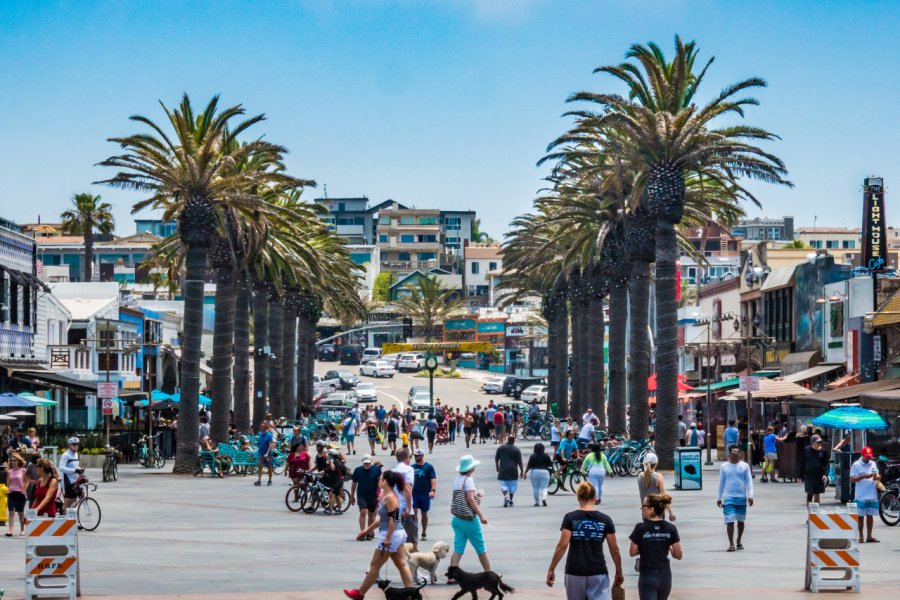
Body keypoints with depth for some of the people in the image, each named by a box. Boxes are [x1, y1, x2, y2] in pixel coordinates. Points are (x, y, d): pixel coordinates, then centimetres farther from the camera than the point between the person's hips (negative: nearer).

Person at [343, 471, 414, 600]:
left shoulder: (390, 498, -16)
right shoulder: (386, 496, 14)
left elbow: (393, 520, -22)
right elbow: (383, 518, 21)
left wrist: (387, 539, -24)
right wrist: (367, 530, 26)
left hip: (391, 536, -10)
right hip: (397, 535, 10)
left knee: (375, 566, 2)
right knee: (401, 565, 8)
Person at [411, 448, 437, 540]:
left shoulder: (428, 467, -2)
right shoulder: (412, 467, 7)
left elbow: (433, 479, -8)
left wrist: (433, 490, -21)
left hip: (425, 494, -2)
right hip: (414, 494, 2)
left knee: (424, 513, 8)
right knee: (414, 512, -10)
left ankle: (424, 533, 18)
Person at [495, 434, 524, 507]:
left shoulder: (501, 448, 0)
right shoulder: (517, 450, -5)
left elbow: (496, 458, 6)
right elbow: (519, 462, -4)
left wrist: (497, 467, 20)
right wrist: (522, 471, 4)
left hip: (503, 469, 0)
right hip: (513, 471, 0)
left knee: (503, 485, 4)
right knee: (512, 485, 13)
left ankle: (506, 496, -21)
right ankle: (510, 500, 17)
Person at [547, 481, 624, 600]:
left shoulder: (570, 518, -2)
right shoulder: (605, 520, 2)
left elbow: (562, 545, -10)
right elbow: (614, 550, 4)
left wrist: (551, 569, -5)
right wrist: (619, 572, 16)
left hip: (575, 572, 0)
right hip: (598, 572, 0)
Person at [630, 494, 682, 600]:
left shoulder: (641, 528, -12)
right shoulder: (670, 528, -3)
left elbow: (632, 552, -5)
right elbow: (678, 555, -2)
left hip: (647, 576, -4)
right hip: (665, 576, 4)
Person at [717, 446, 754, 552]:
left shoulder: (744, 466, 2)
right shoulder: (724, 467, 4)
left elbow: (749, 481, 0)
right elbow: (721, 483, 10)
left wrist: (750, 495, -11)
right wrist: (719, 498, 9)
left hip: (742, 497, 1)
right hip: (728, 497, -1)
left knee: (741, 521, 12)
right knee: (730, 521, -10)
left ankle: (739, 541, 29)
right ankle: (731, 544, -9)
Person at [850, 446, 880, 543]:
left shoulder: (873, 464, 11)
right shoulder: (856, 465, -4)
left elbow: (877, 475, 17)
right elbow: (852, 479, -8)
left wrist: (877, 477, -7)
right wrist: (863, 477, -22)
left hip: (872, 495, 5)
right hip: (861, 495, -5)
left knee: (870, 515, 9)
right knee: (860, 516, 3)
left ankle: (869, 536, 15)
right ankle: (861, 536, 8)